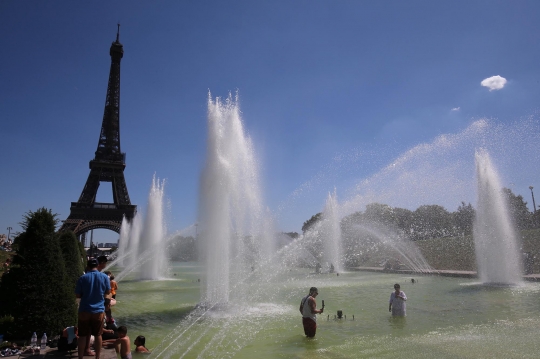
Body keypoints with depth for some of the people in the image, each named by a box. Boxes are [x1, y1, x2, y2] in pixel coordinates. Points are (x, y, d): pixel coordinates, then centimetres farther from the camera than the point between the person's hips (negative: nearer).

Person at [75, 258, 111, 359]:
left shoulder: (82, 278, -7)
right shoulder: (104, 277, -4)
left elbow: (77, 295, -3)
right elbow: (108, 292, 7)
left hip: (84, 310, 0)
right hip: (99, 311, 1)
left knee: (82, 335, 11)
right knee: (98, 335, 12)